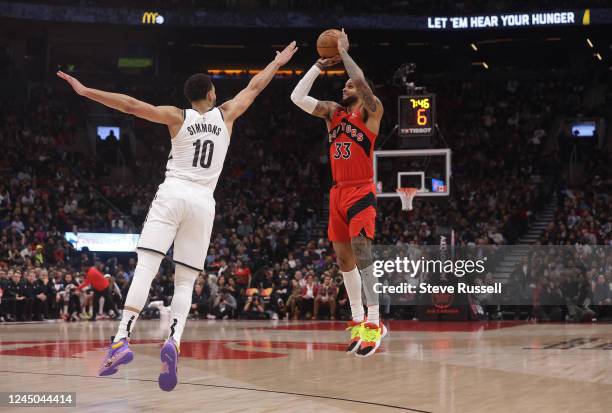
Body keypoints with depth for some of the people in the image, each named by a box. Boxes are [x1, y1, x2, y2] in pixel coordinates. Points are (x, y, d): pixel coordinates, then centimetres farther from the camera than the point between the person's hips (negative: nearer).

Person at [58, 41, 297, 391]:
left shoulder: (177, 117, 6)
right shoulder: (225, 115, 12)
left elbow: (131, 105, -3)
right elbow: (254, 88, 26)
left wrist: (85, 91, -1)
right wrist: (278, 62, 42)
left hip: (172, 195, -2)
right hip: (203, 203, 2)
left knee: (146, 267, -12)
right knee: (186, 281, 4)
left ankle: (123, 340, -29)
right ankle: (173, 342, -22)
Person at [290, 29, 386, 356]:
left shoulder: (370, 111, -3)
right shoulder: (332, 112, 14)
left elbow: (360, 80, -22)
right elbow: (297, 97, 6)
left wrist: (343, 51, -9)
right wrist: (319, 65, 4)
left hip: (361, 192, -7)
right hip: (338, 193, 7)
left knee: (362, 255, -17)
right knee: (343, 258, 8)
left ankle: (374, 323, -17)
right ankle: (358, 320, 16)